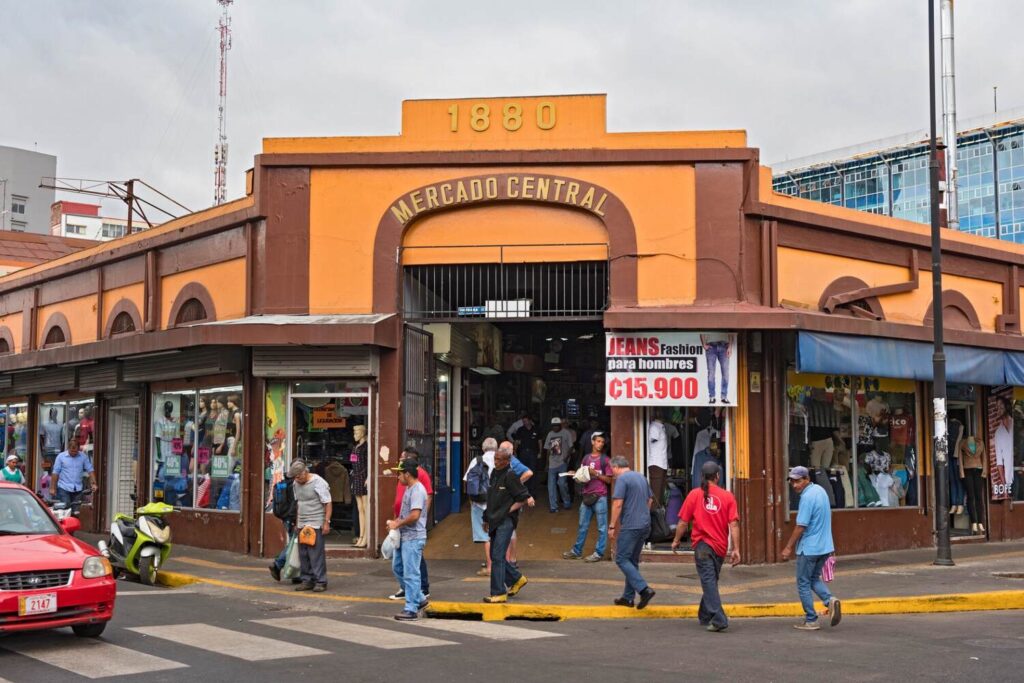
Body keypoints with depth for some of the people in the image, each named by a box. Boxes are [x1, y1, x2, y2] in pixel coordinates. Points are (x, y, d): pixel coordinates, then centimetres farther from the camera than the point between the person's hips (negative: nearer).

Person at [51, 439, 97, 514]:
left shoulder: (83, 457, 4)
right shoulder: (61, 457, 0)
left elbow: (90, 470, 5)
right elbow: (55, 473, 1)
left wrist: (93, 483, -7)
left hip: (77, 490, 2)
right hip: (64, 489, -2)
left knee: (76, 512, 3)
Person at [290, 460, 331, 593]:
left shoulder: (318, 482, -11)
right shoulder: (296, 484, 10)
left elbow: (327, 503, -11)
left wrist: (326, 522, -15)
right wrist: (296, 522, 18)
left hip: (315, 524, -7)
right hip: (302, 524, 7)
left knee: (316, 553, -9)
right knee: (303, 554, 6)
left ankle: (320, 581, -5)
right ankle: (307, 580, 14)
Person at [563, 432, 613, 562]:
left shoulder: (606, 460, -2)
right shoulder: (586, 458, 13)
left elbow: (609, 480, -4)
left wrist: (596, 473, -14)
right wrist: (576, 475, -1)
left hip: (600, 497, -5)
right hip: (587, 496, 5)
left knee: (602, 527, -1)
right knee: (582, 525, 12)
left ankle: (599, 553, 4)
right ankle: (577, 551, 20)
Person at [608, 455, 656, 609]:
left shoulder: (622, 479, -10)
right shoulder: (641, 477, 15)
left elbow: (617, 504, -16)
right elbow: (650, 500, 23)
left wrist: (612, 526, -10)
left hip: (630, 526, -8)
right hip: (645, 525, 9)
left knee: (622, 559, -4)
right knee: (633, 560, 14)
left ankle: (644, 589, -16)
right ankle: (628, 597, 17)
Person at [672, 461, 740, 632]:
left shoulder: (694, 494, -3)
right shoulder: (727, 496, 0)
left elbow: (683, 522, -1)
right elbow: (734, 524, -6)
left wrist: (676, 540, 15)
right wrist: (736, 550, -4)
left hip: (702, 544, -3)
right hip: (720, 547, 3)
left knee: (709, 581, -6)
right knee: (711, 581, 18)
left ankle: (718, 620, -18)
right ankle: (704, 616, 31)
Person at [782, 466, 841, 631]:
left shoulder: (807, 497, -20)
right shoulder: (820, 490, 8)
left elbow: (801, 526, -20)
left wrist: (789, 547, -11)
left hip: (809, 548, -9)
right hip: (825, 546, 9)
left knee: (803, 583, 4)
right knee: (814, 578, 21)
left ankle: (811, 621, 7)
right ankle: (830, 600, -3)